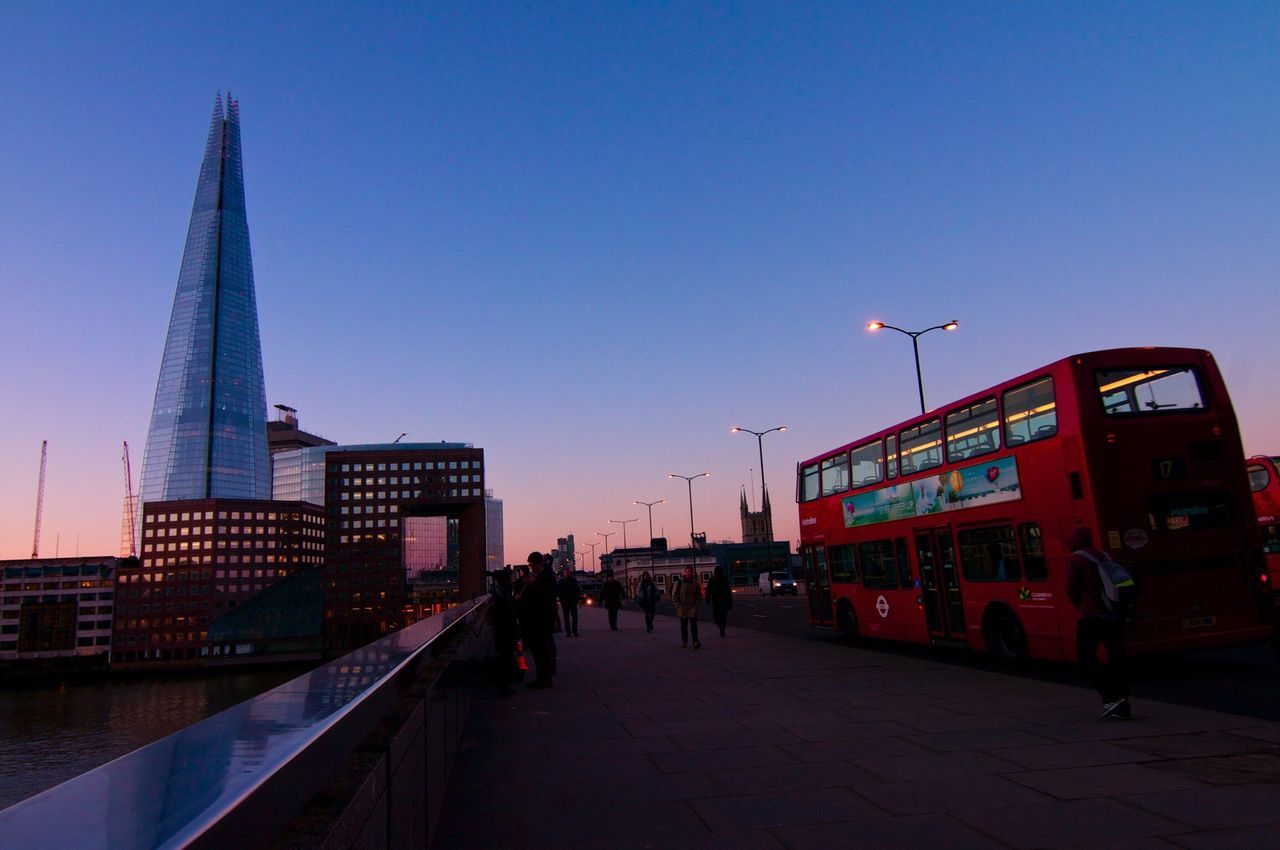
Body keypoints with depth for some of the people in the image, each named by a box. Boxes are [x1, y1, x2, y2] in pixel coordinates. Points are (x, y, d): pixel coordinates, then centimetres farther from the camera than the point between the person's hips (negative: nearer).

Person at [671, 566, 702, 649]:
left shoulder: (695, 583, 4)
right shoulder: (679, 582, -1)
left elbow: (699, 595, 14)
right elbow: (674, 595, 1)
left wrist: (696, 604, 1)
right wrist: (679, 605, -5)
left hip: (693, 608, 0)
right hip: (682, 608, 0)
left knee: (693, 624, -12)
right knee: (683, 625, 8)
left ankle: (696, 642, -15)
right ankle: (684, 642, 18)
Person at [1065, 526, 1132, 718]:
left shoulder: (1075, 560, -6)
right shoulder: (1104, 556, 14)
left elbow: (1071, 588, -13)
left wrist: (1080, 606, 4)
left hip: (1090, 616, -7)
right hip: (1114, 616, 7)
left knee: (1086, 658, 2)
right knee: (1117, 658, 10)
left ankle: (1111, 697, -13)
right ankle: (1122, 705, 11)